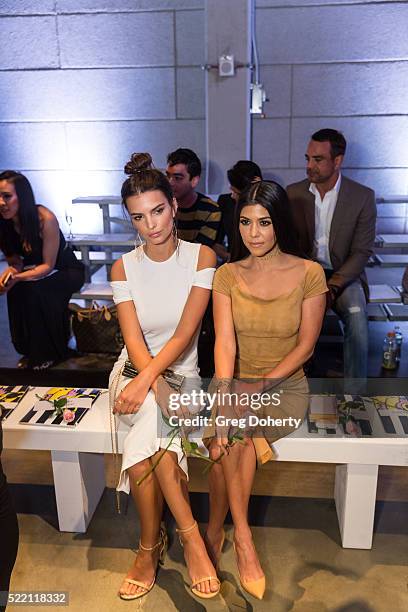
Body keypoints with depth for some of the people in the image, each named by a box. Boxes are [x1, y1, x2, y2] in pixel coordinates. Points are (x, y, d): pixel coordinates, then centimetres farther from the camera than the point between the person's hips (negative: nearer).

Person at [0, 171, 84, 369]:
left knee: (34, 289, -32)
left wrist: (18, 277, -38)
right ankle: (29, 351, -5)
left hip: (66, 270, -5)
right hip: (34, 270, 5)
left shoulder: (45, 219, -28)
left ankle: (48, 353, -12)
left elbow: (48, 265, -22)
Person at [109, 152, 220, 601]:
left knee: (144, 448, -28)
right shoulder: (124, 267, 1)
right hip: (136, 370, 1)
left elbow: (185, 333, -14)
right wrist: (160, 387, -27)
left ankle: (150, 547, -8)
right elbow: (134, 340, -9)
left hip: (180, 371, -1)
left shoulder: (201, 257, -4)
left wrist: (148, 380, -27)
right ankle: (189, 536, -10)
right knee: (155, 442, -29)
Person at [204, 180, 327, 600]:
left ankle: (214, 532, -7)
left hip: (285, 385, -1)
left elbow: (306, 344, -5)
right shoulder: (227, 275, -1)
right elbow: (224, 340, -12)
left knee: (230, 441, -26)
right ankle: (241, 538, -10)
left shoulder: (309, 274, -5)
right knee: (234, 436, -28)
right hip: (235, 382, 2)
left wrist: (263, 385, -17)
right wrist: (224, 396, -29)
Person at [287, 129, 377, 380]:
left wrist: (332, 287, -19)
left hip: (344, 275, -1)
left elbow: (362, 252, -5)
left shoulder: (363, 196, -3)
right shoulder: (293, 193, 4)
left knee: (356, 315, -30)